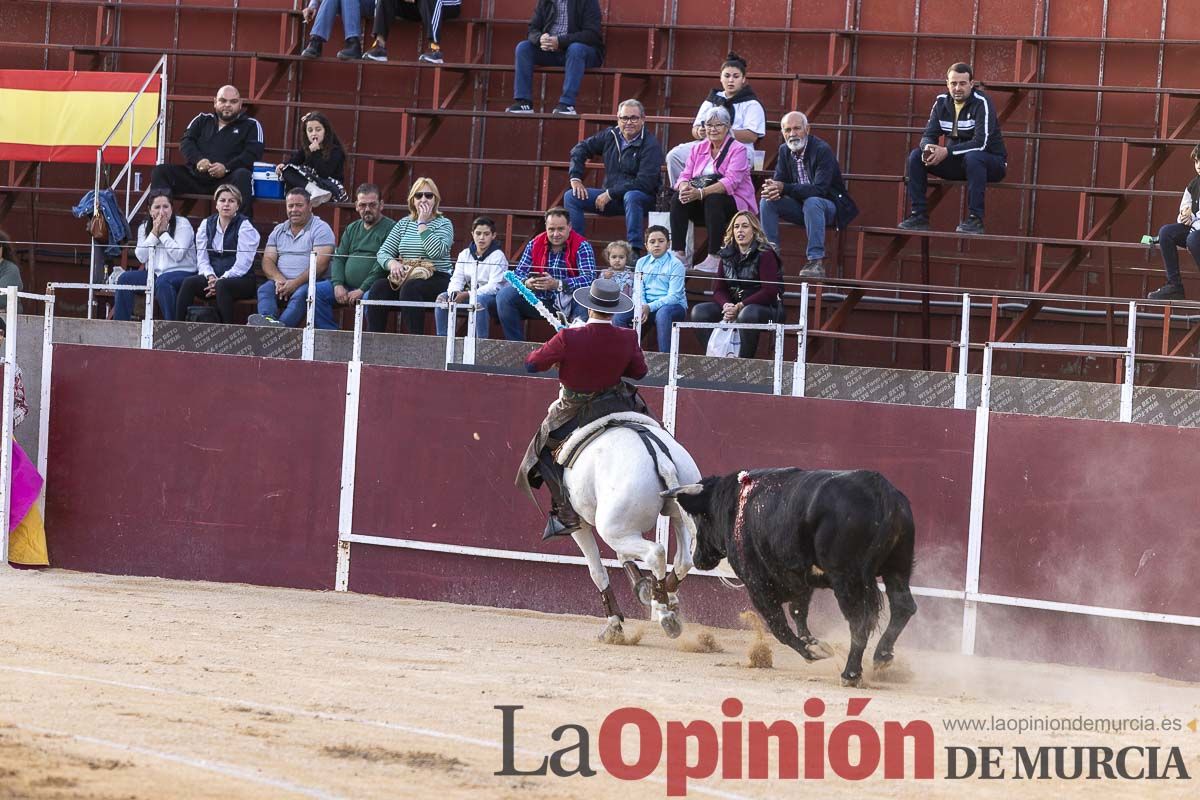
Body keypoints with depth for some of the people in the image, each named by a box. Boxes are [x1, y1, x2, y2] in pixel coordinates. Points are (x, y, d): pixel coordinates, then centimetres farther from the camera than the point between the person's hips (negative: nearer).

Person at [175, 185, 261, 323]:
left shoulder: (244, 226, -3)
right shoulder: (207, 225, 13)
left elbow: (243, 263, -11)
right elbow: (202, 258, 8)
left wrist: (220, 280, -19)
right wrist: (210, 277, -12)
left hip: (241, 280, -4)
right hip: (213, 277, 4)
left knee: (222, 286, -37)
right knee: (188, 283, -24)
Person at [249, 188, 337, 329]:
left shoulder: (321, 229, 1)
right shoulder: (279, 231, 20)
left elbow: (320, 265, -11)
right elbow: (268, 260, 11)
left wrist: (295, 283, -19)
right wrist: (279, 280, -12)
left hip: (311, 283, -5)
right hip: (283, 282, 5)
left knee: (301, 294, -36)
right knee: (265, 290, -24)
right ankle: (268, 321, -53)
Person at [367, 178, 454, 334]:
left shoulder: (443, 224, 3)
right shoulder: (403, 224, 17)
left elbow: (436, 251, -17)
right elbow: (383, 253, 10)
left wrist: (422, 223, -10)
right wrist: (392, 263, -13)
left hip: (437, 279, -4)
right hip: (405, 278, 4)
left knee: (410, 288, -36)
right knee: (378, 287, -25)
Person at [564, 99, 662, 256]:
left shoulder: (651, 146, -14)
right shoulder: (611, 136, 4)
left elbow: (645, 182, -23)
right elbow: (580, 149, 15)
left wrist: (610, 194, -22)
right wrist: (576, 178, 1)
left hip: (643, 198, -6)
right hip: (611, 197, 6)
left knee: (631, 197, -41)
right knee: (571, 196, -9)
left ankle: (635, 252, -39)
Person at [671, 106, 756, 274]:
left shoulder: (737, 150, -6)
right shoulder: (698, 148, 13)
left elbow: (731, 182, -20)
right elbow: (685, 175, 6)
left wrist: (700, 193, -32)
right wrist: (684, 188, -21)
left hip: (735, 203, -5)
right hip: (702, 204, 5)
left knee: (713, 200, -37)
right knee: (677, 199, -22)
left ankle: (714, 257, -37)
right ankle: (678, 254, -27)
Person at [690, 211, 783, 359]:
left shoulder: (765, 254, -8)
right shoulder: (727, 255, 11)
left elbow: (769, 292, -17)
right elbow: (719, 290, 9)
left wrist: (739, 307, -21)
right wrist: (726, 305, -16)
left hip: (766, 308, -6)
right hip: (733, 306, 6)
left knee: (747, 315, -40)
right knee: (699, 312, -14)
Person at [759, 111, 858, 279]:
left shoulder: (823, 150, -21)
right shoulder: (784, 150, 1)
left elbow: (820, 189, -29)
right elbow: (779, 180, 1)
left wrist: (784, 188, -37)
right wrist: (773, 188, -26)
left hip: (828, 206, -6)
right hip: (801, 205, 6)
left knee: (812, 203, -38)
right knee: (767, 201, -14)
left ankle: (816, 262, -38)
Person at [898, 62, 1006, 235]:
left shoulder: (981, 103, -19)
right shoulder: (942, 102, 1)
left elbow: (981, 143, -28)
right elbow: (929, 135, 0)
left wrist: (947, 151, -33)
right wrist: (928, 148, -26)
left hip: (991, 161, -6)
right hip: (957, 162, 6)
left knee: (973, 157, -40)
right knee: (916, 156, -10)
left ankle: (975, 219, -32)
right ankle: (919, 216, -8)